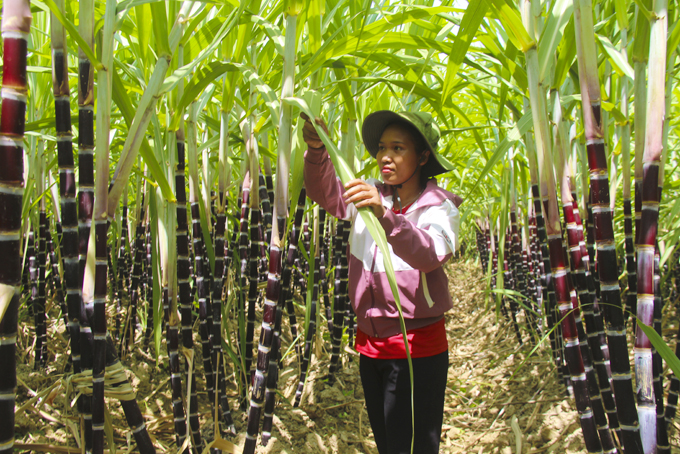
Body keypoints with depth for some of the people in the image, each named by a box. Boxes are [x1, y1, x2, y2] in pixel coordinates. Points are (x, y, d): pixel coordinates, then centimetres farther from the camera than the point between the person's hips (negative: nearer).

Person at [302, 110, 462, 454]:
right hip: (371, 344, 5)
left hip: (417, 348, -5)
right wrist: (317, 150, -25)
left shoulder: (440, 206, -10)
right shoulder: (371, 197, 4)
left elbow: (430, 254, -29)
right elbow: (326, 193, -7)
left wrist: (386, 216, -45)